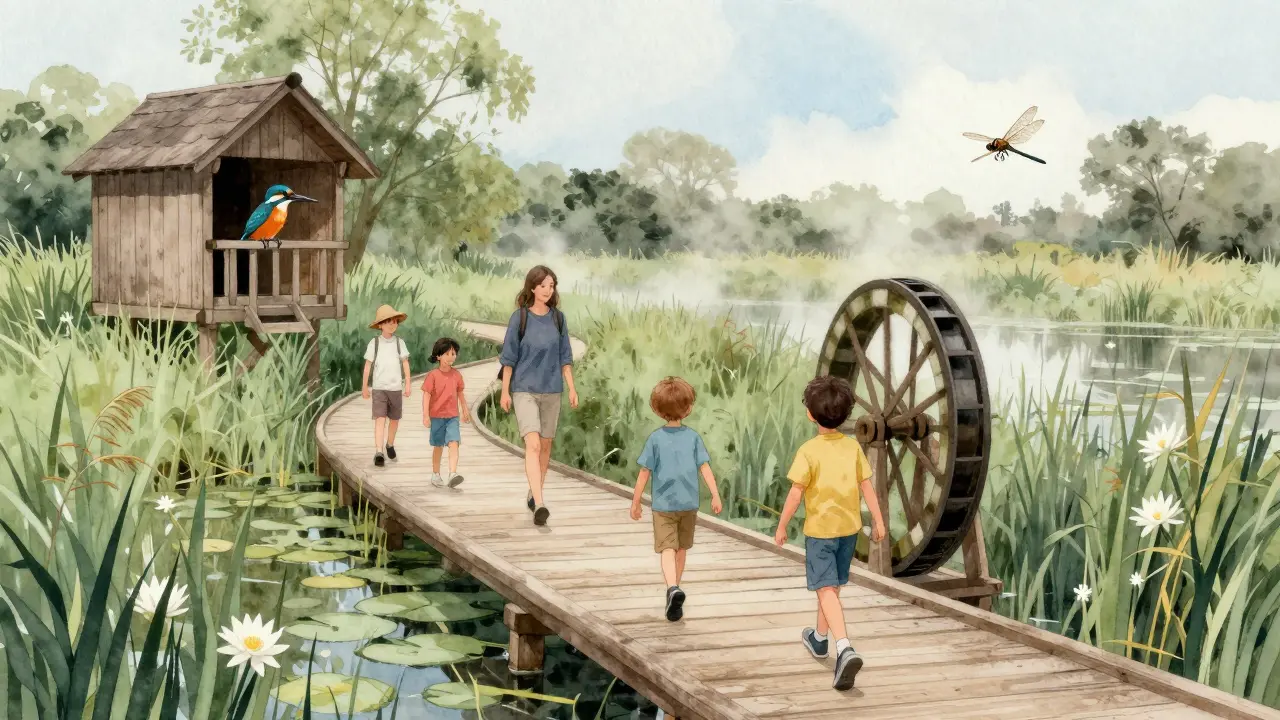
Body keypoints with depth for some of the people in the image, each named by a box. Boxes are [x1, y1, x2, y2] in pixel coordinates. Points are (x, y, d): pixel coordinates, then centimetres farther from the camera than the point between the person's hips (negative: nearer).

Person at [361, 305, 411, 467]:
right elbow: (368, 365, 5)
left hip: (396, 388, 2)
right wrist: (364, 387, 7)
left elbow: (405, 364, 6)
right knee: (380, 419, -13)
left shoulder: (399, 343, 3)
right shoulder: (374, 343, -1)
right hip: (379, 388, -2)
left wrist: (407, 384, 2)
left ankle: (390, 444, 38)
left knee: (394, 419, 13)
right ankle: (378, 452, -19)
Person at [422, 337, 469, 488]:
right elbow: (426, 395, -10)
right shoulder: (433, 375, -8)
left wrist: (465, 410, 22)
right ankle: (435, 474, 26)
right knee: (438, 446, 10)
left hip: (452, 416, 2)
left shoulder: (457, 375, 3)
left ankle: (453, 474, -24)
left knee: (454, 443, -15)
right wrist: (425, 415, -16)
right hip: (437, 416, -2)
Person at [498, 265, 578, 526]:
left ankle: (533, 494, 28)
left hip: (551, 390, 4)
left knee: (545, 445, 10)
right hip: (524, 389, -4)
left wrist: (571, 387, 5)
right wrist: (505, 391, -3)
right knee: (533, 443, -17)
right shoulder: (520, 317, -5)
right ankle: (539, 503, -26)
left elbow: (565, 356, 10)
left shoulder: (558, 318, 5)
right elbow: (509, 357, -2)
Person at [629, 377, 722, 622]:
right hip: (689, 503, 2)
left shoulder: (655, 438, -7)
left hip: (663, 504, -2)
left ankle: (673, 588, -32)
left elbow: (645, 472, -4)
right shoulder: (693, 436, -2)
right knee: (681, 549, 18)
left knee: (668, 549, -8)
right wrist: (715, 495, -2)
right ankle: (674, 589, 29)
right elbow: (704, 467, -6)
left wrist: (636, 501, 4)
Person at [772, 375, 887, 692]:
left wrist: (781, 526, -5)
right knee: (832, 585, 22)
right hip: (849, 527, 5)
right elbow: (867, 485, -1)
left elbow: (796, 492, -16)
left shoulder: (808, 451, -16)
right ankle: (819, 638, 40)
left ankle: (845, 649, -28)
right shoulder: (853, 447, -1)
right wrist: (878, 521, 6)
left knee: (826, 589, -9)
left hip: (819, 529, -5)